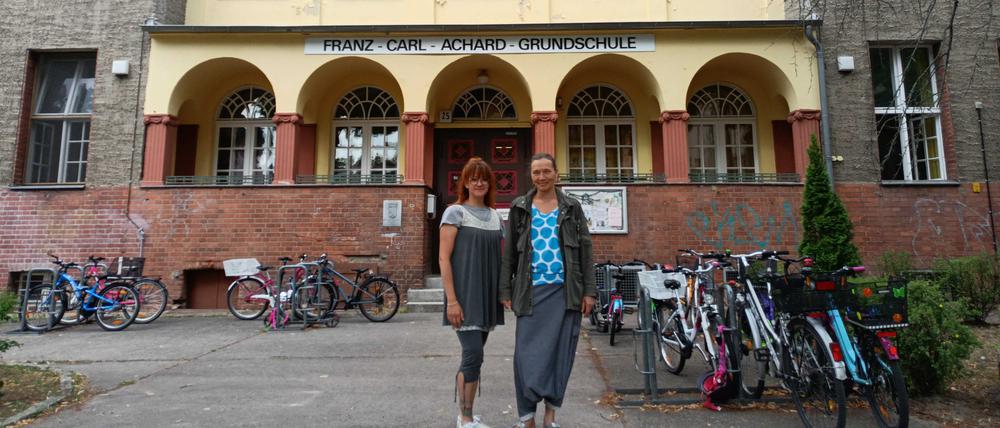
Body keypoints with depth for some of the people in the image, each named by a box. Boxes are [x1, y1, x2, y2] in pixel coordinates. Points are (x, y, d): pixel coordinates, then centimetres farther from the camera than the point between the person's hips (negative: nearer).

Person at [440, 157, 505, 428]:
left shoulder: (495, 216, 13)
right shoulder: (455, 212, -4)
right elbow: (444, 258, -10)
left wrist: (504, 292, 12)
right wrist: (452, 299, -16)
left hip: (487, 296, 6)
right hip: (464, 296, -6)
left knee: (472, 356, 12)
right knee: (473, 355, -10)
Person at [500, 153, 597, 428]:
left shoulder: (572, 207, 7)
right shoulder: (520, 208, 7)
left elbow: (585, 250, 5)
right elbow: (509, 253, 7)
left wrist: (589, 291, -1)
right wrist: (505, 290, 2)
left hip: (565, 290, 1)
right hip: (532, 291, 0)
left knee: (560, 351, 5)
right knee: (527, 352, -2)